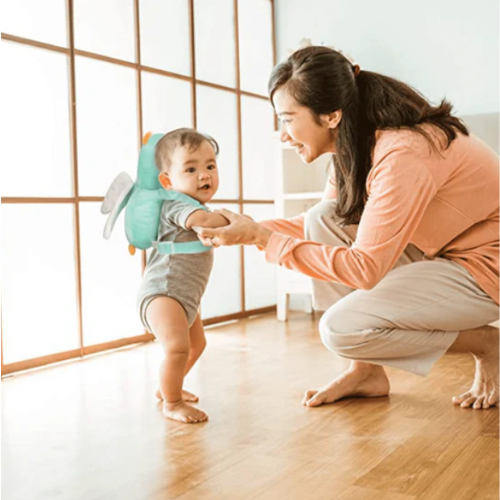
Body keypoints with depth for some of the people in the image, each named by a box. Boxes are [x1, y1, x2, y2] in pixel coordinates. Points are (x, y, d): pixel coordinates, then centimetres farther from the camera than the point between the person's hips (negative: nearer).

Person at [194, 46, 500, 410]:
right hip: (444, 252, 8)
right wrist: (246, 228, -6)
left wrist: (261, 238, -27)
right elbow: (315, 228, 9)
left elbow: (364, 268, -30)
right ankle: (366, 371, 1)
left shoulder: (402, 154, -29)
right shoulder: (356, 146, -1)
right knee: (324, 220, -5)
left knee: (340, 329, -20)